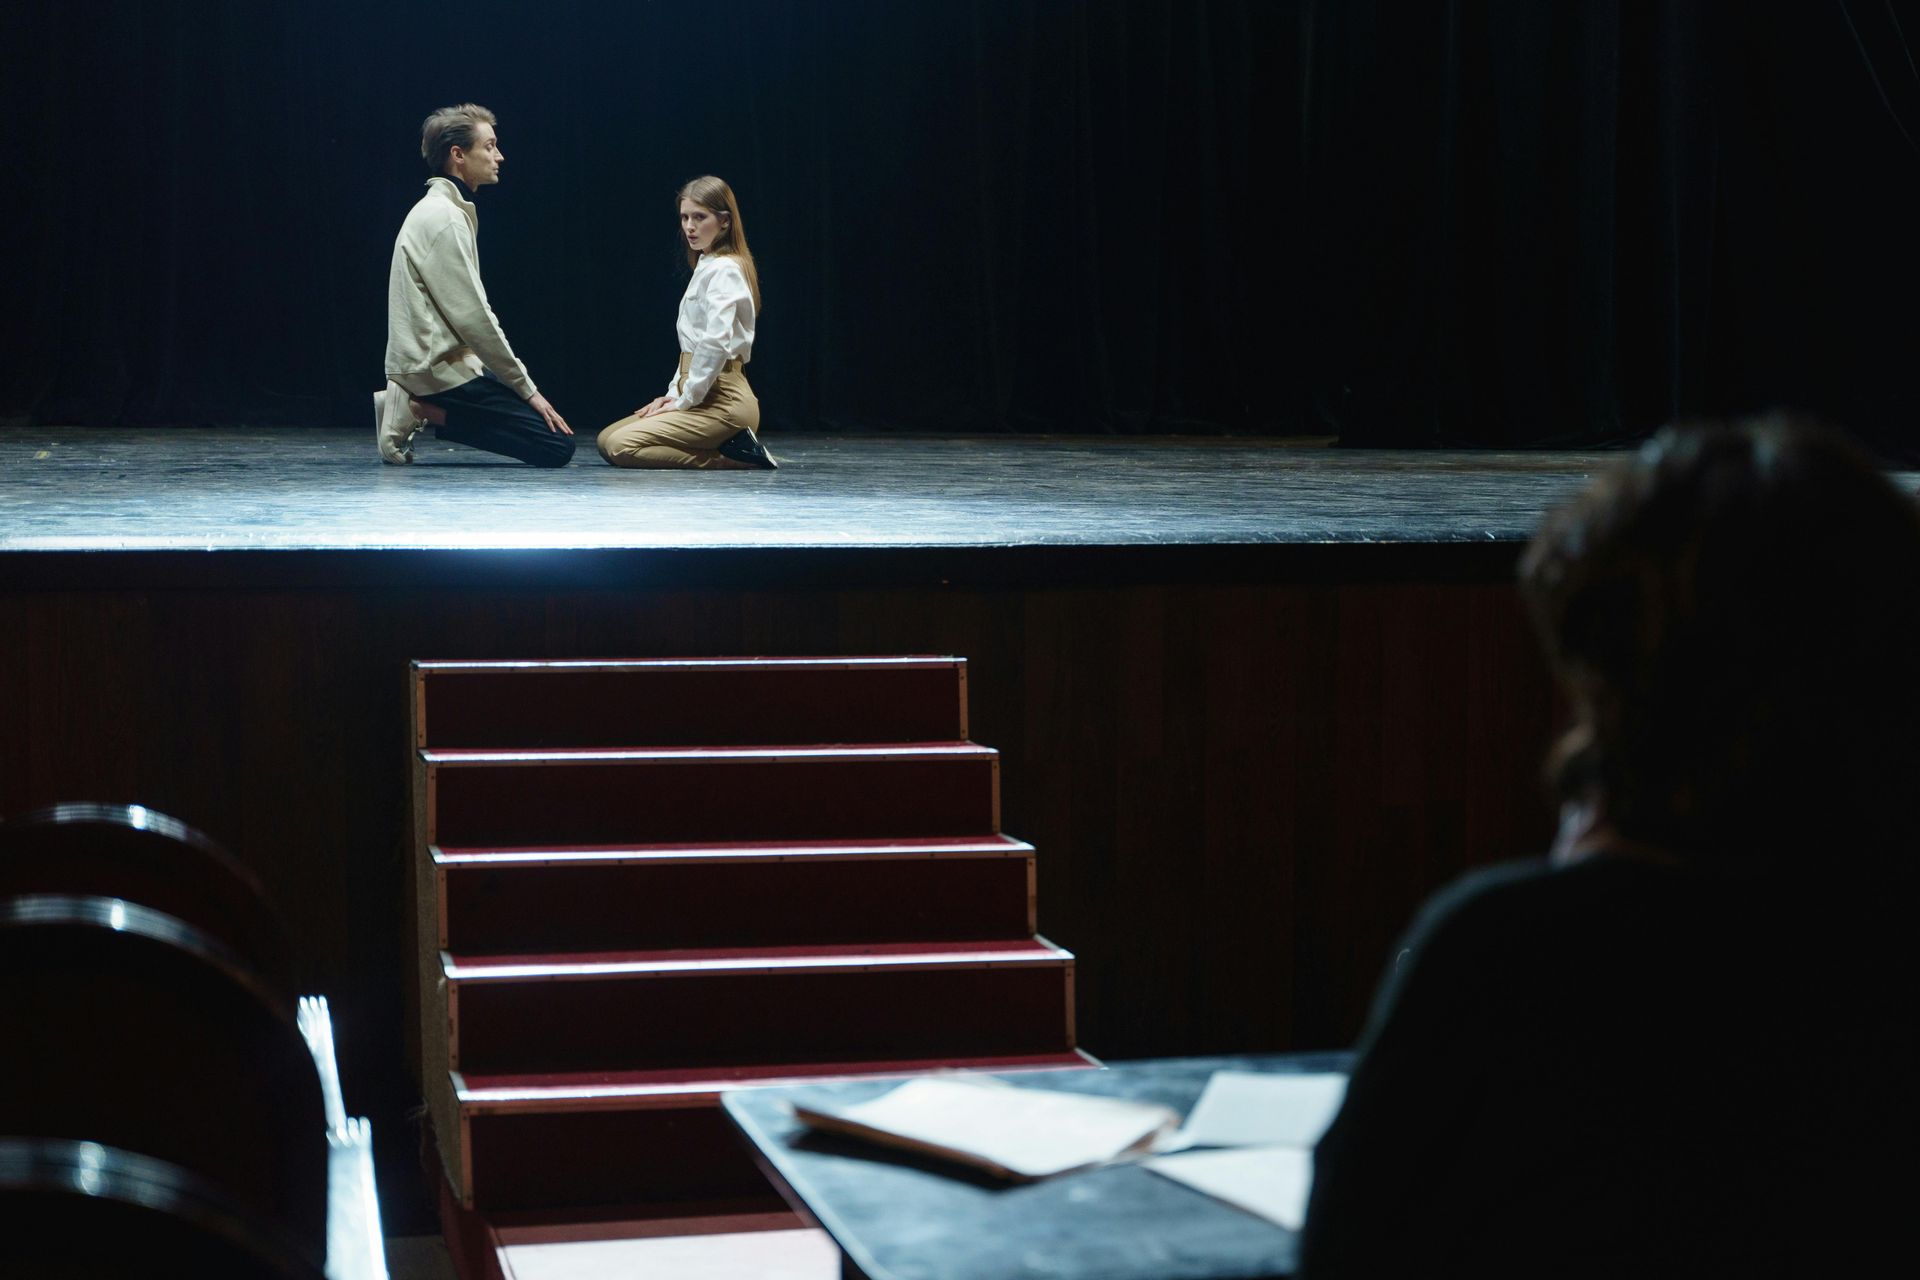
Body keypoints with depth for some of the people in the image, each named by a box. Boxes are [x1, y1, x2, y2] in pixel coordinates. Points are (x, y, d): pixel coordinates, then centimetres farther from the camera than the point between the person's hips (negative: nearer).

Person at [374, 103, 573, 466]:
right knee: (557, 445, -12)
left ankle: (416, 408, 6)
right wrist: (526, 388, -12)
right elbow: (472, 317, -18)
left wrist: (522, 384, 15)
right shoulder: (444, 218, -15)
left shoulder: (440, 210, 16)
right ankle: (420, 413, -10)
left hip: (428, 364, 10)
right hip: (438, 369, -10)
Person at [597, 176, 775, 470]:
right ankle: (729, 446, 4)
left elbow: (716, 342, -24)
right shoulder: (706, 267, 19)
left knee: (621, 446, -21)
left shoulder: (724, 269, -12)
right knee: (606, 439, 10)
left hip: (722, 399, -10)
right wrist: (674, 393, 10)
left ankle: (734, 456, -14)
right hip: (700, 395, 10)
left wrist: (684, 399, -17)